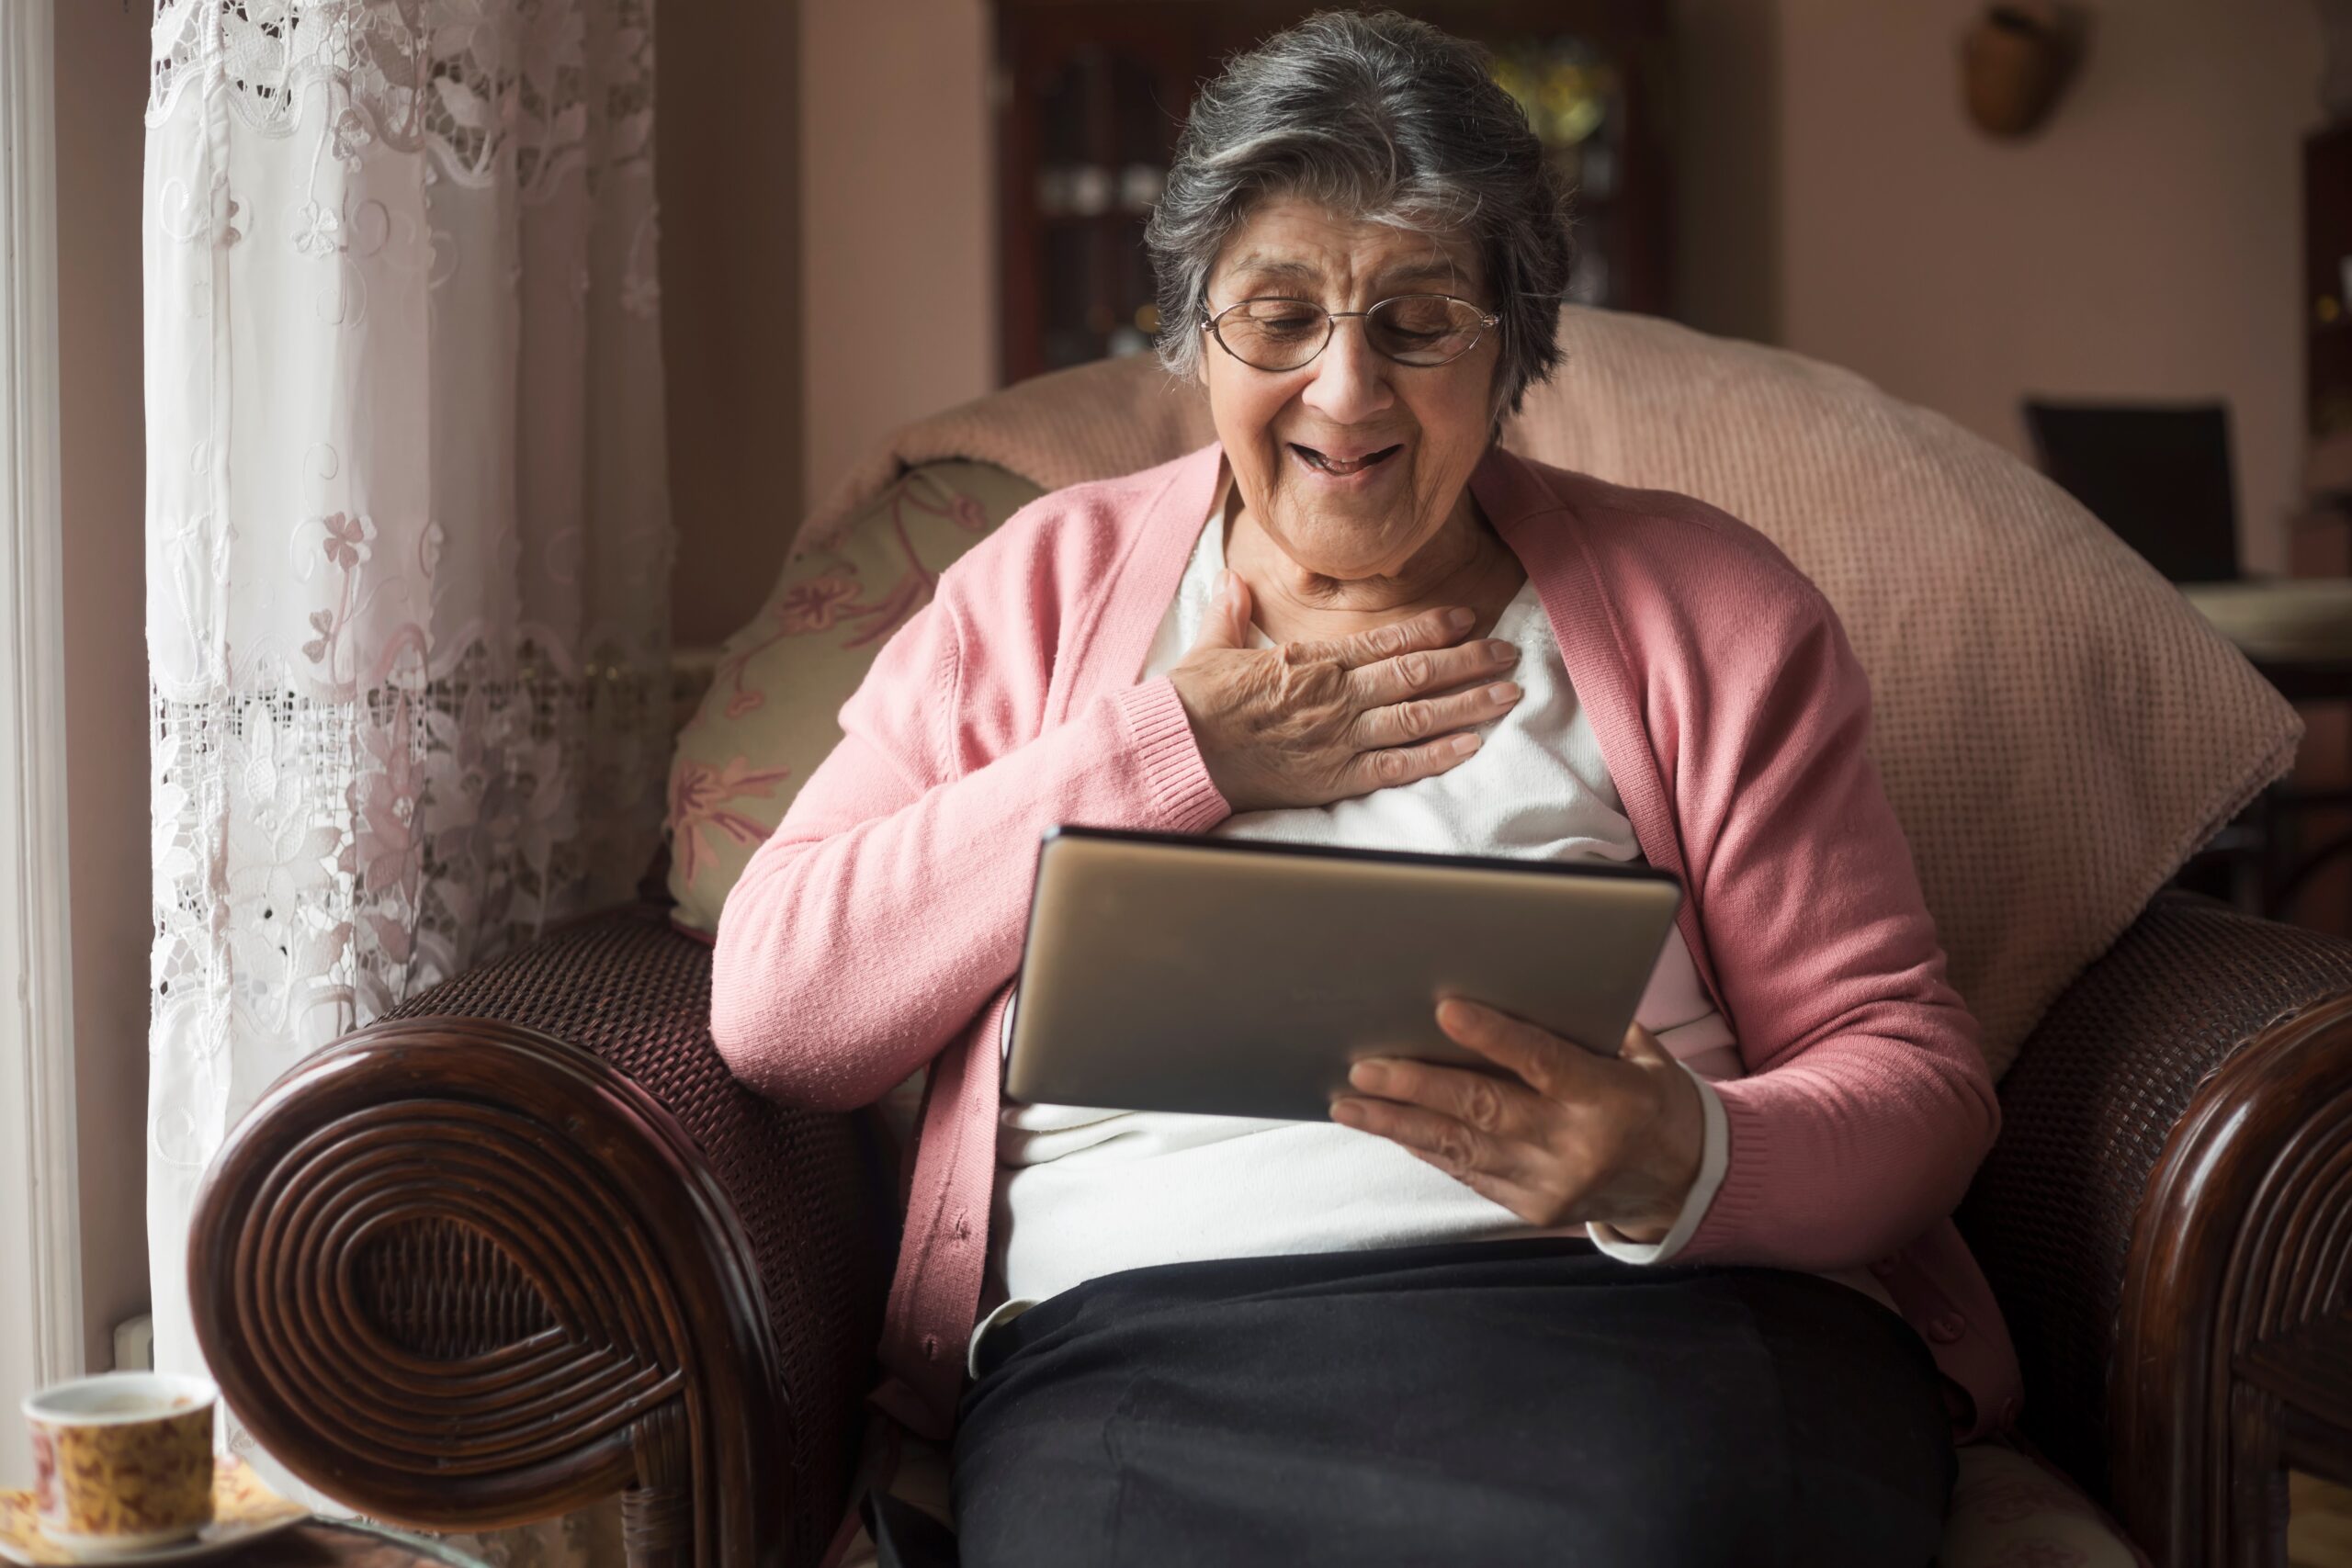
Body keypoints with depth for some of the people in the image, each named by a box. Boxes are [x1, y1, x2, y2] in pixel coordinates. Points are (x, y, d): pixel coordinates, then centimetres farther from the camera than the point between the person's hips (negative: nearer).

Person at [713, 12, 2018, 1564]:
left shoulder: (1704, 604, 13)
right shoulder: (1047, 587, 16)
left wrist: (1683, 1161, -17)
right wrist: (1179, 753, 0)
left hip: (1652, 1316, 1)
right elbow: (773, 1005, 5)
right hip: (1142, 1340, 0)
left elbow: (1913, 1068, 7)